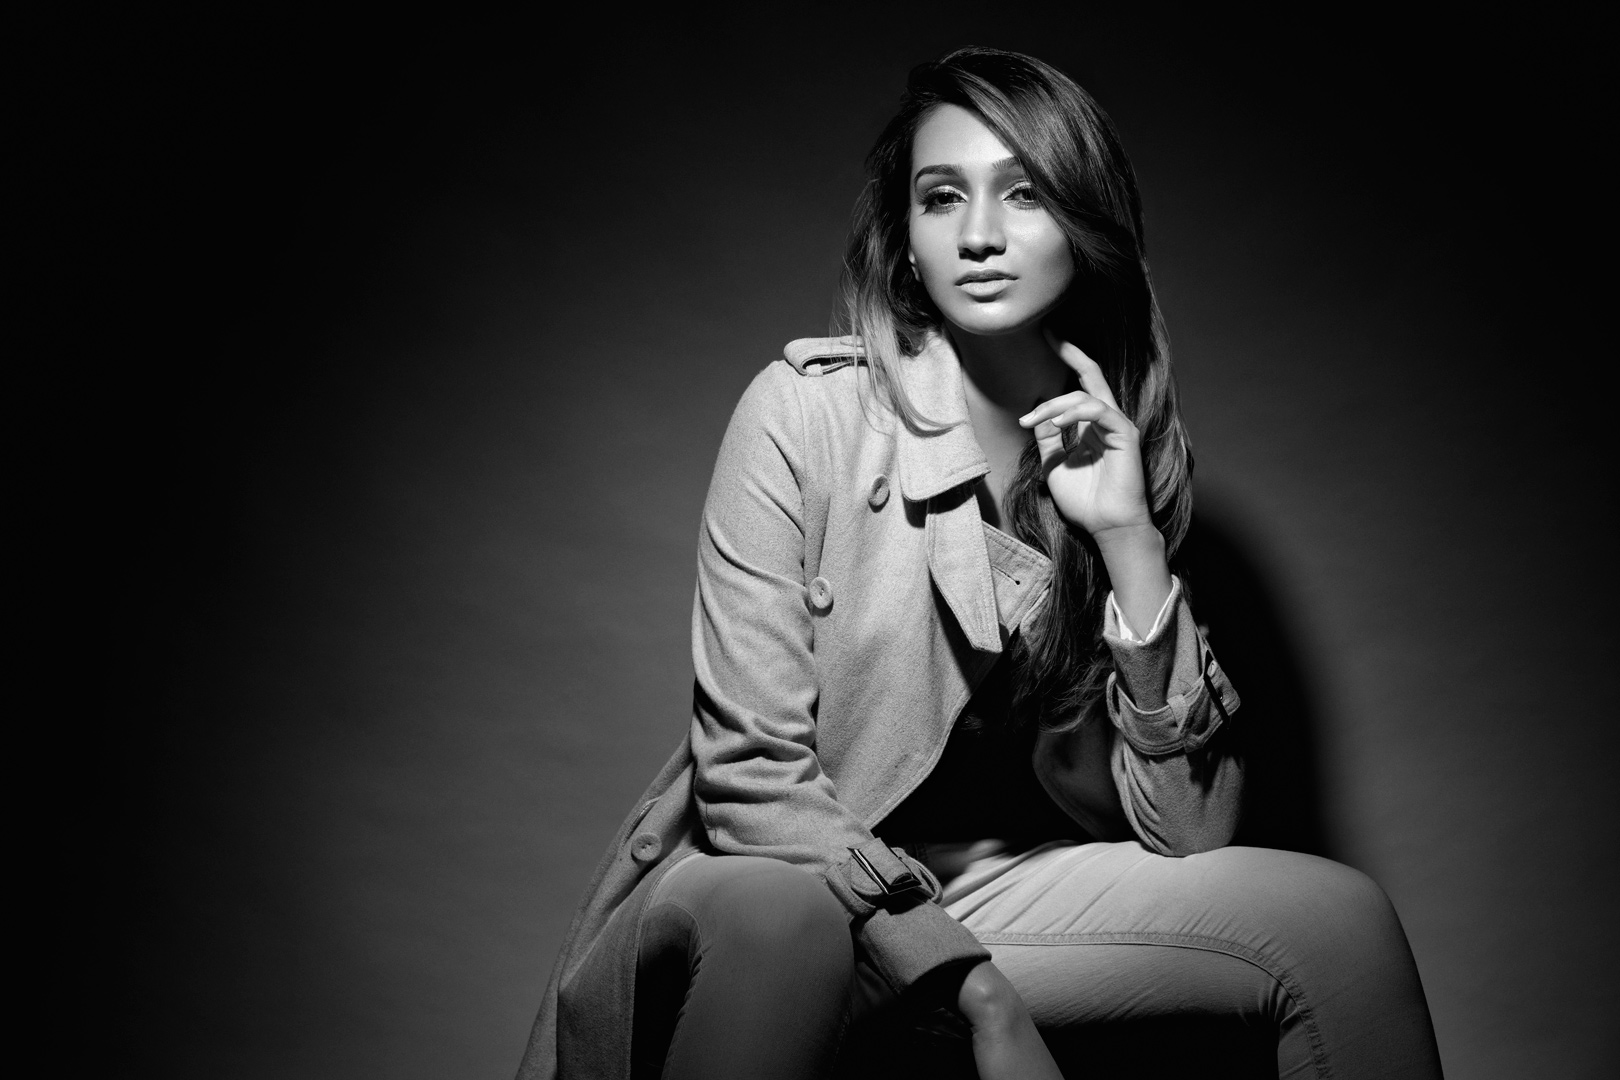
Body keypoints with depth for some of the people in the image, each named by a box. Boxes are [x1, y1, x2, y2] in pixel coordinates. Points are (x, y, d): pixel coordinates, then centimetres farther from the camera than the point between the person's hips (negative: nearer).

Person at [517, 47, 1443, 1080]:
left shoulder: (1127, 444, -1)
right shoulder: (807, 408, -14)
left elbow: (1187, 831, -7)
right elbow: (750, 777, -16)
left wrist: (1131, 542, -18)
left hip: (985, 886, 4)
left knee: (1344, 918, -14)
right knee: (771, 917, -38)